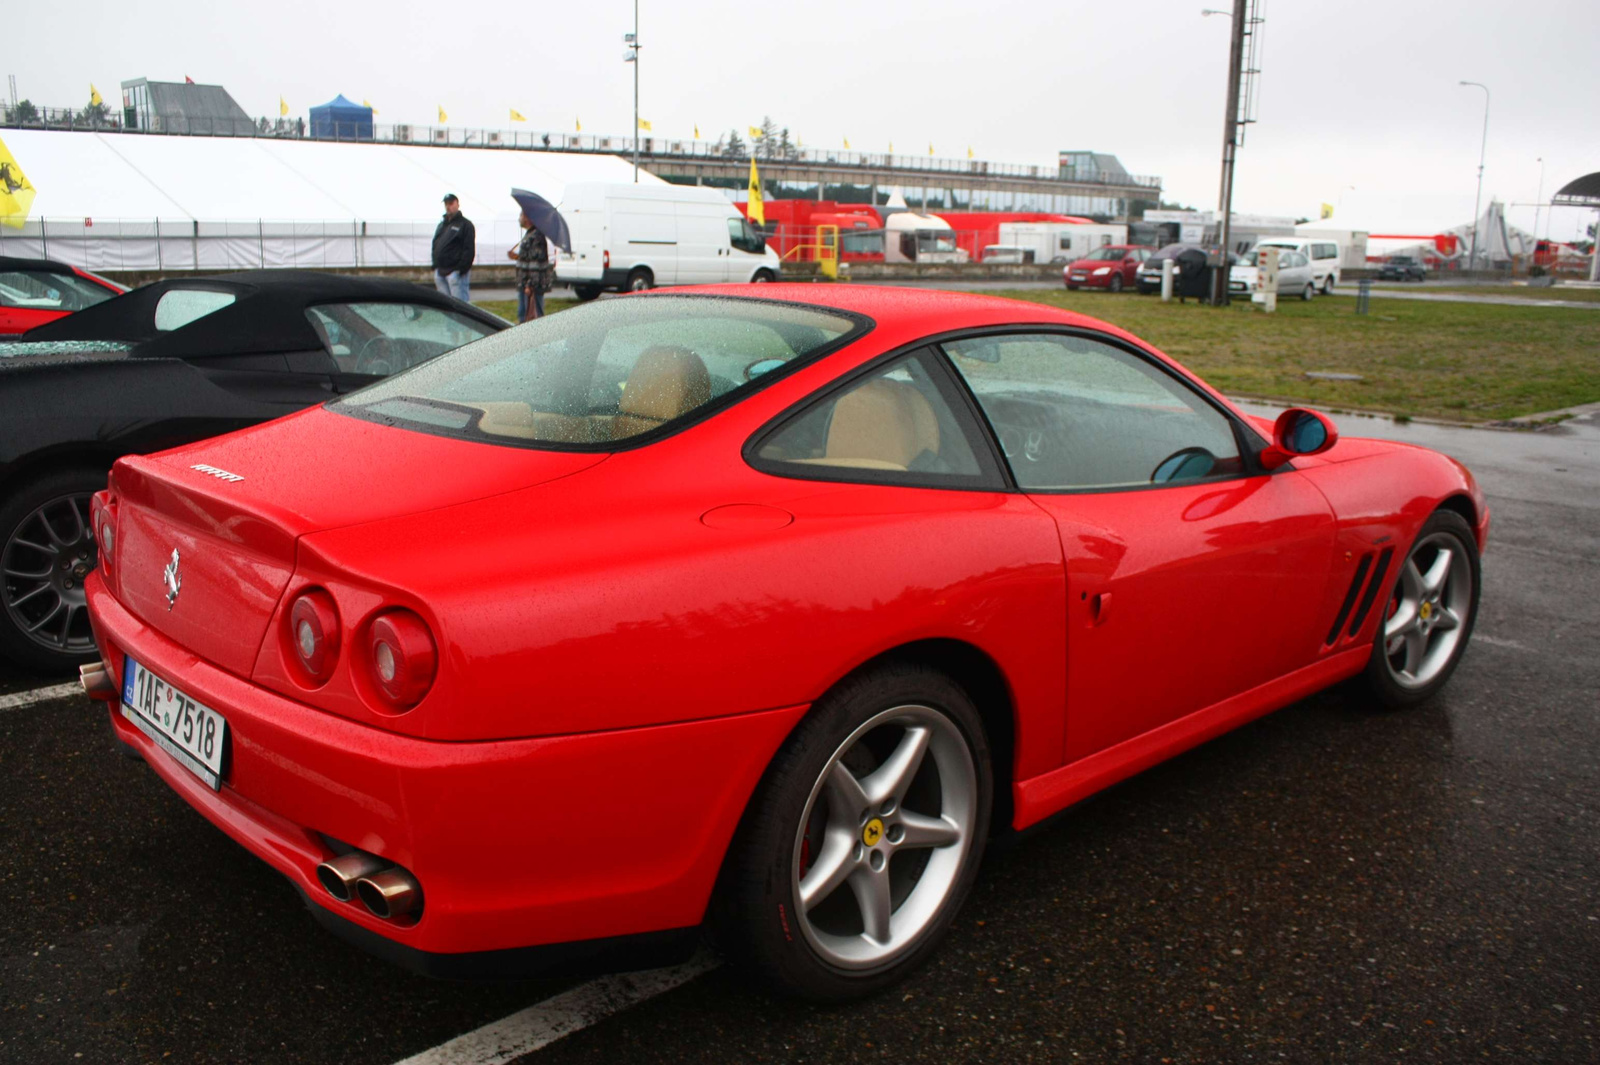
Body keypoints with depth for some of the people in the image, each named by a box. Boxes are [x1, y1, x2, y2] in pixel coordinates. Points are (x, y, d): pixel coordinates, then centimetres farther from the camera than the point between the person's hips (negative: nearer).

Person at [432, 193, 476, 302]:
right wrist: (435, 266, 11)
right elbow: (435, 245, 23)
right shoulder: (441, 224, 21)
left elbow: (469, 250, -10)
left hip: (455, 272, -7)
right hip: (440, 272, 8)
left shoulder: (465, 225, -2)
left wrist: (462, 269, -18)